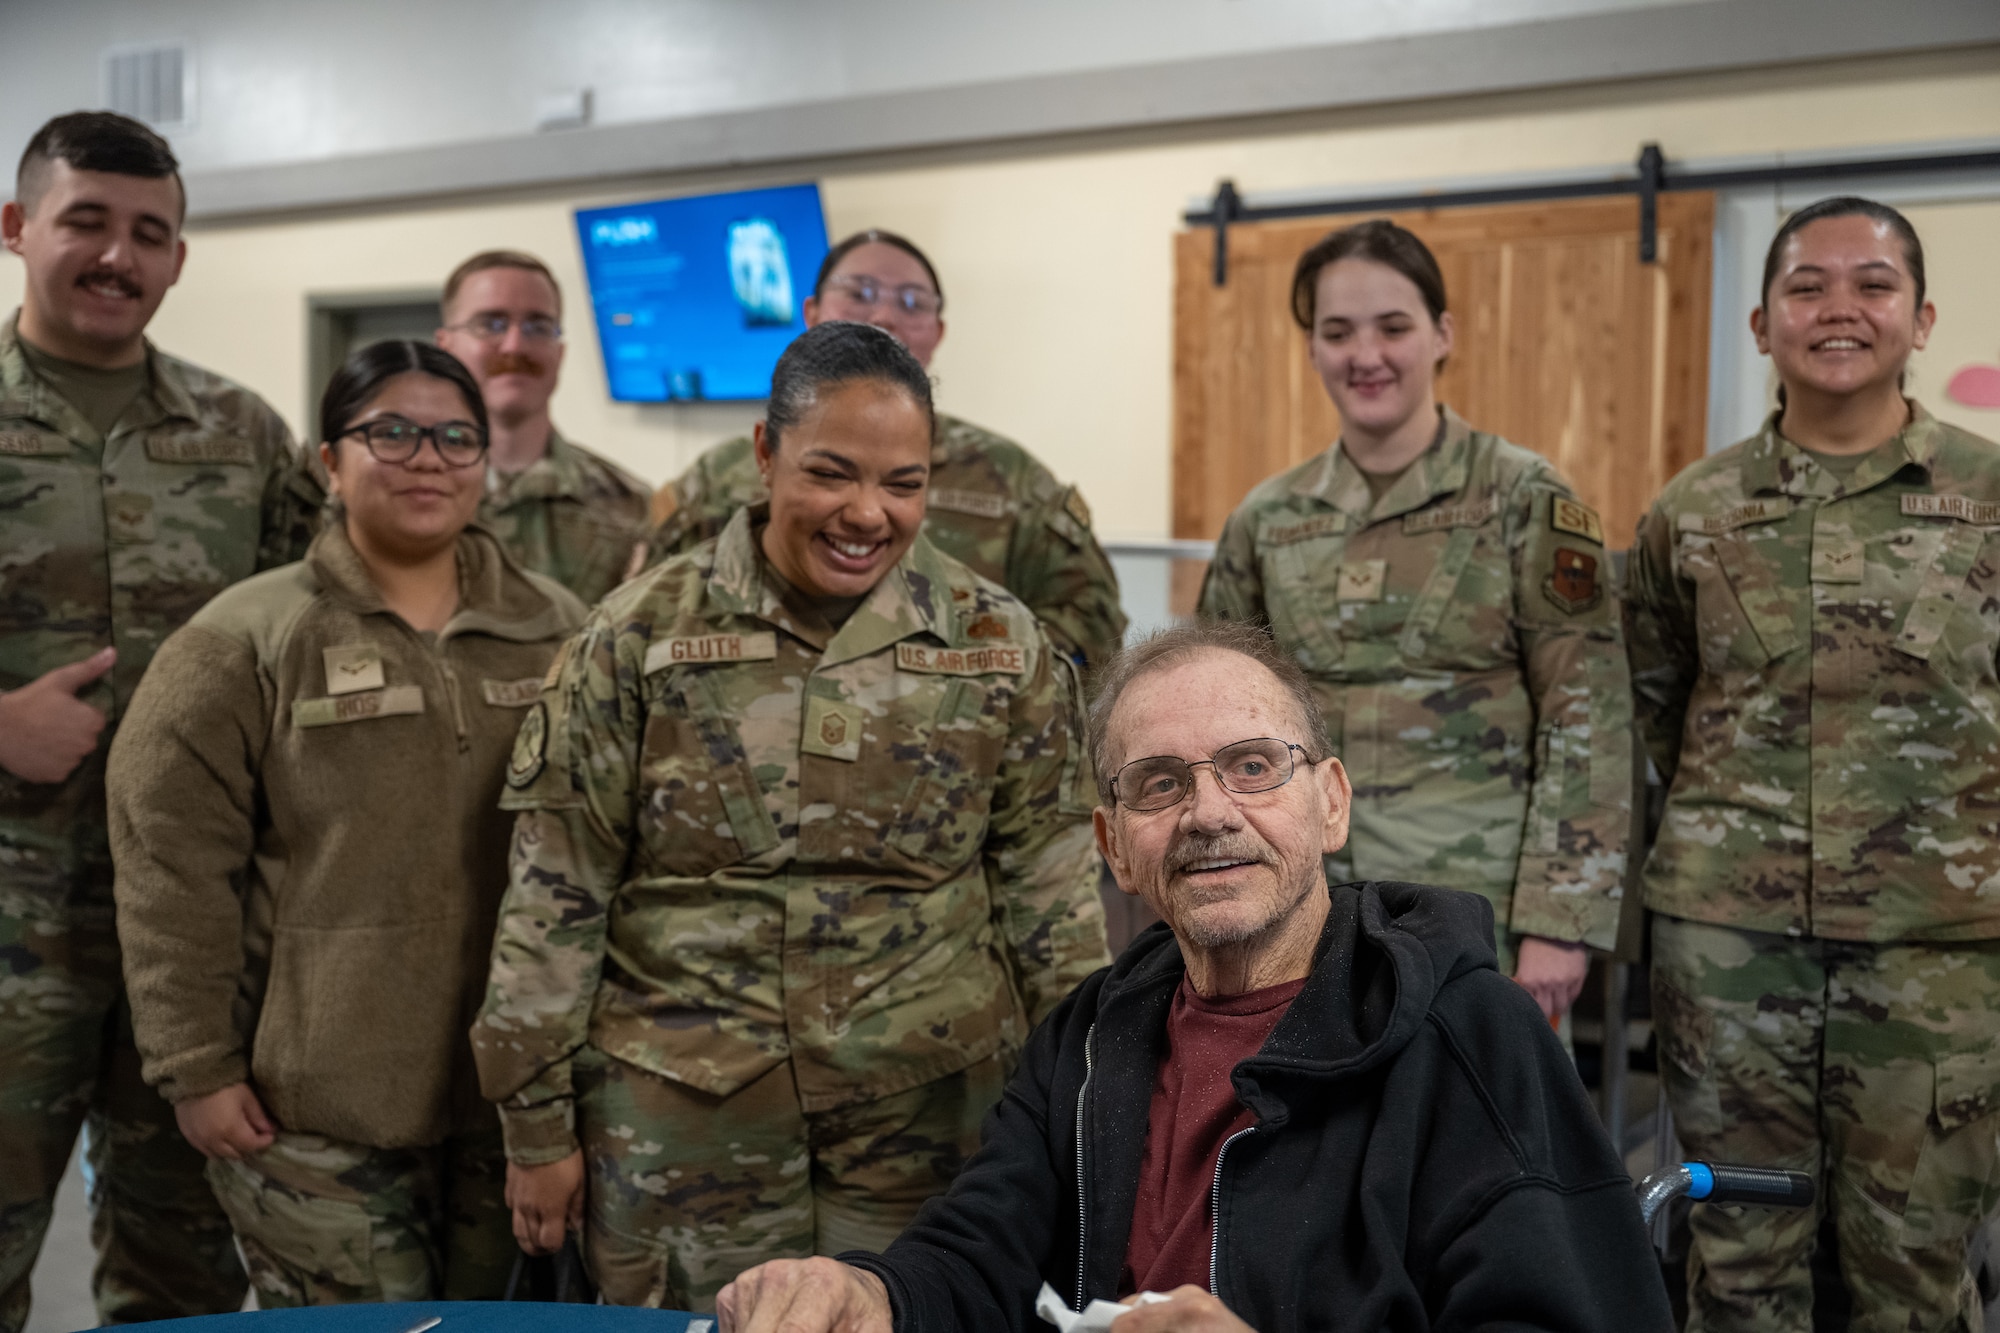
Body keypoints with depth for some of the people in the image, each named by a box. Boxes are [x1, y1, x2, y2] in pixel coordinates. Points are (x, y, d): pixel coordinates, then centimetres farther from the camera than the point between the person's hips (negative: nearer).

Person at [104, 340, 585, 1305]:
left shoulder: (559, 634, 7)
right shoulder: (242, 642, -2)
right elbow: (176, 873, -6)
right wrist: (198, 1068, -8)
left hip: (514, 1098, 3)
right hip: (318, 1115, -3)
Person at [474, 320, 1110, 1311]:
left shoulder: (997, 643, 0)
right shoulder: (640, 636, -4)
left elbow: (1050, 892, 5)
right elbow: (556, 896, -1)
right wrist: (539, 1122, 0)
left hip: (930, 1122, 1)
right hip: (682, 1131, 0)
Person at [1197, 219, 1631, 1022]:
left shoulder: (1523, 497, -6)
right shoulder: (1267, 519, 5)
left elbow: (1589, 718, -8)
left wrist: (1560, 918, -13)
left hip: (1475, 914, -3)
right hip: (1311, 914, 4)